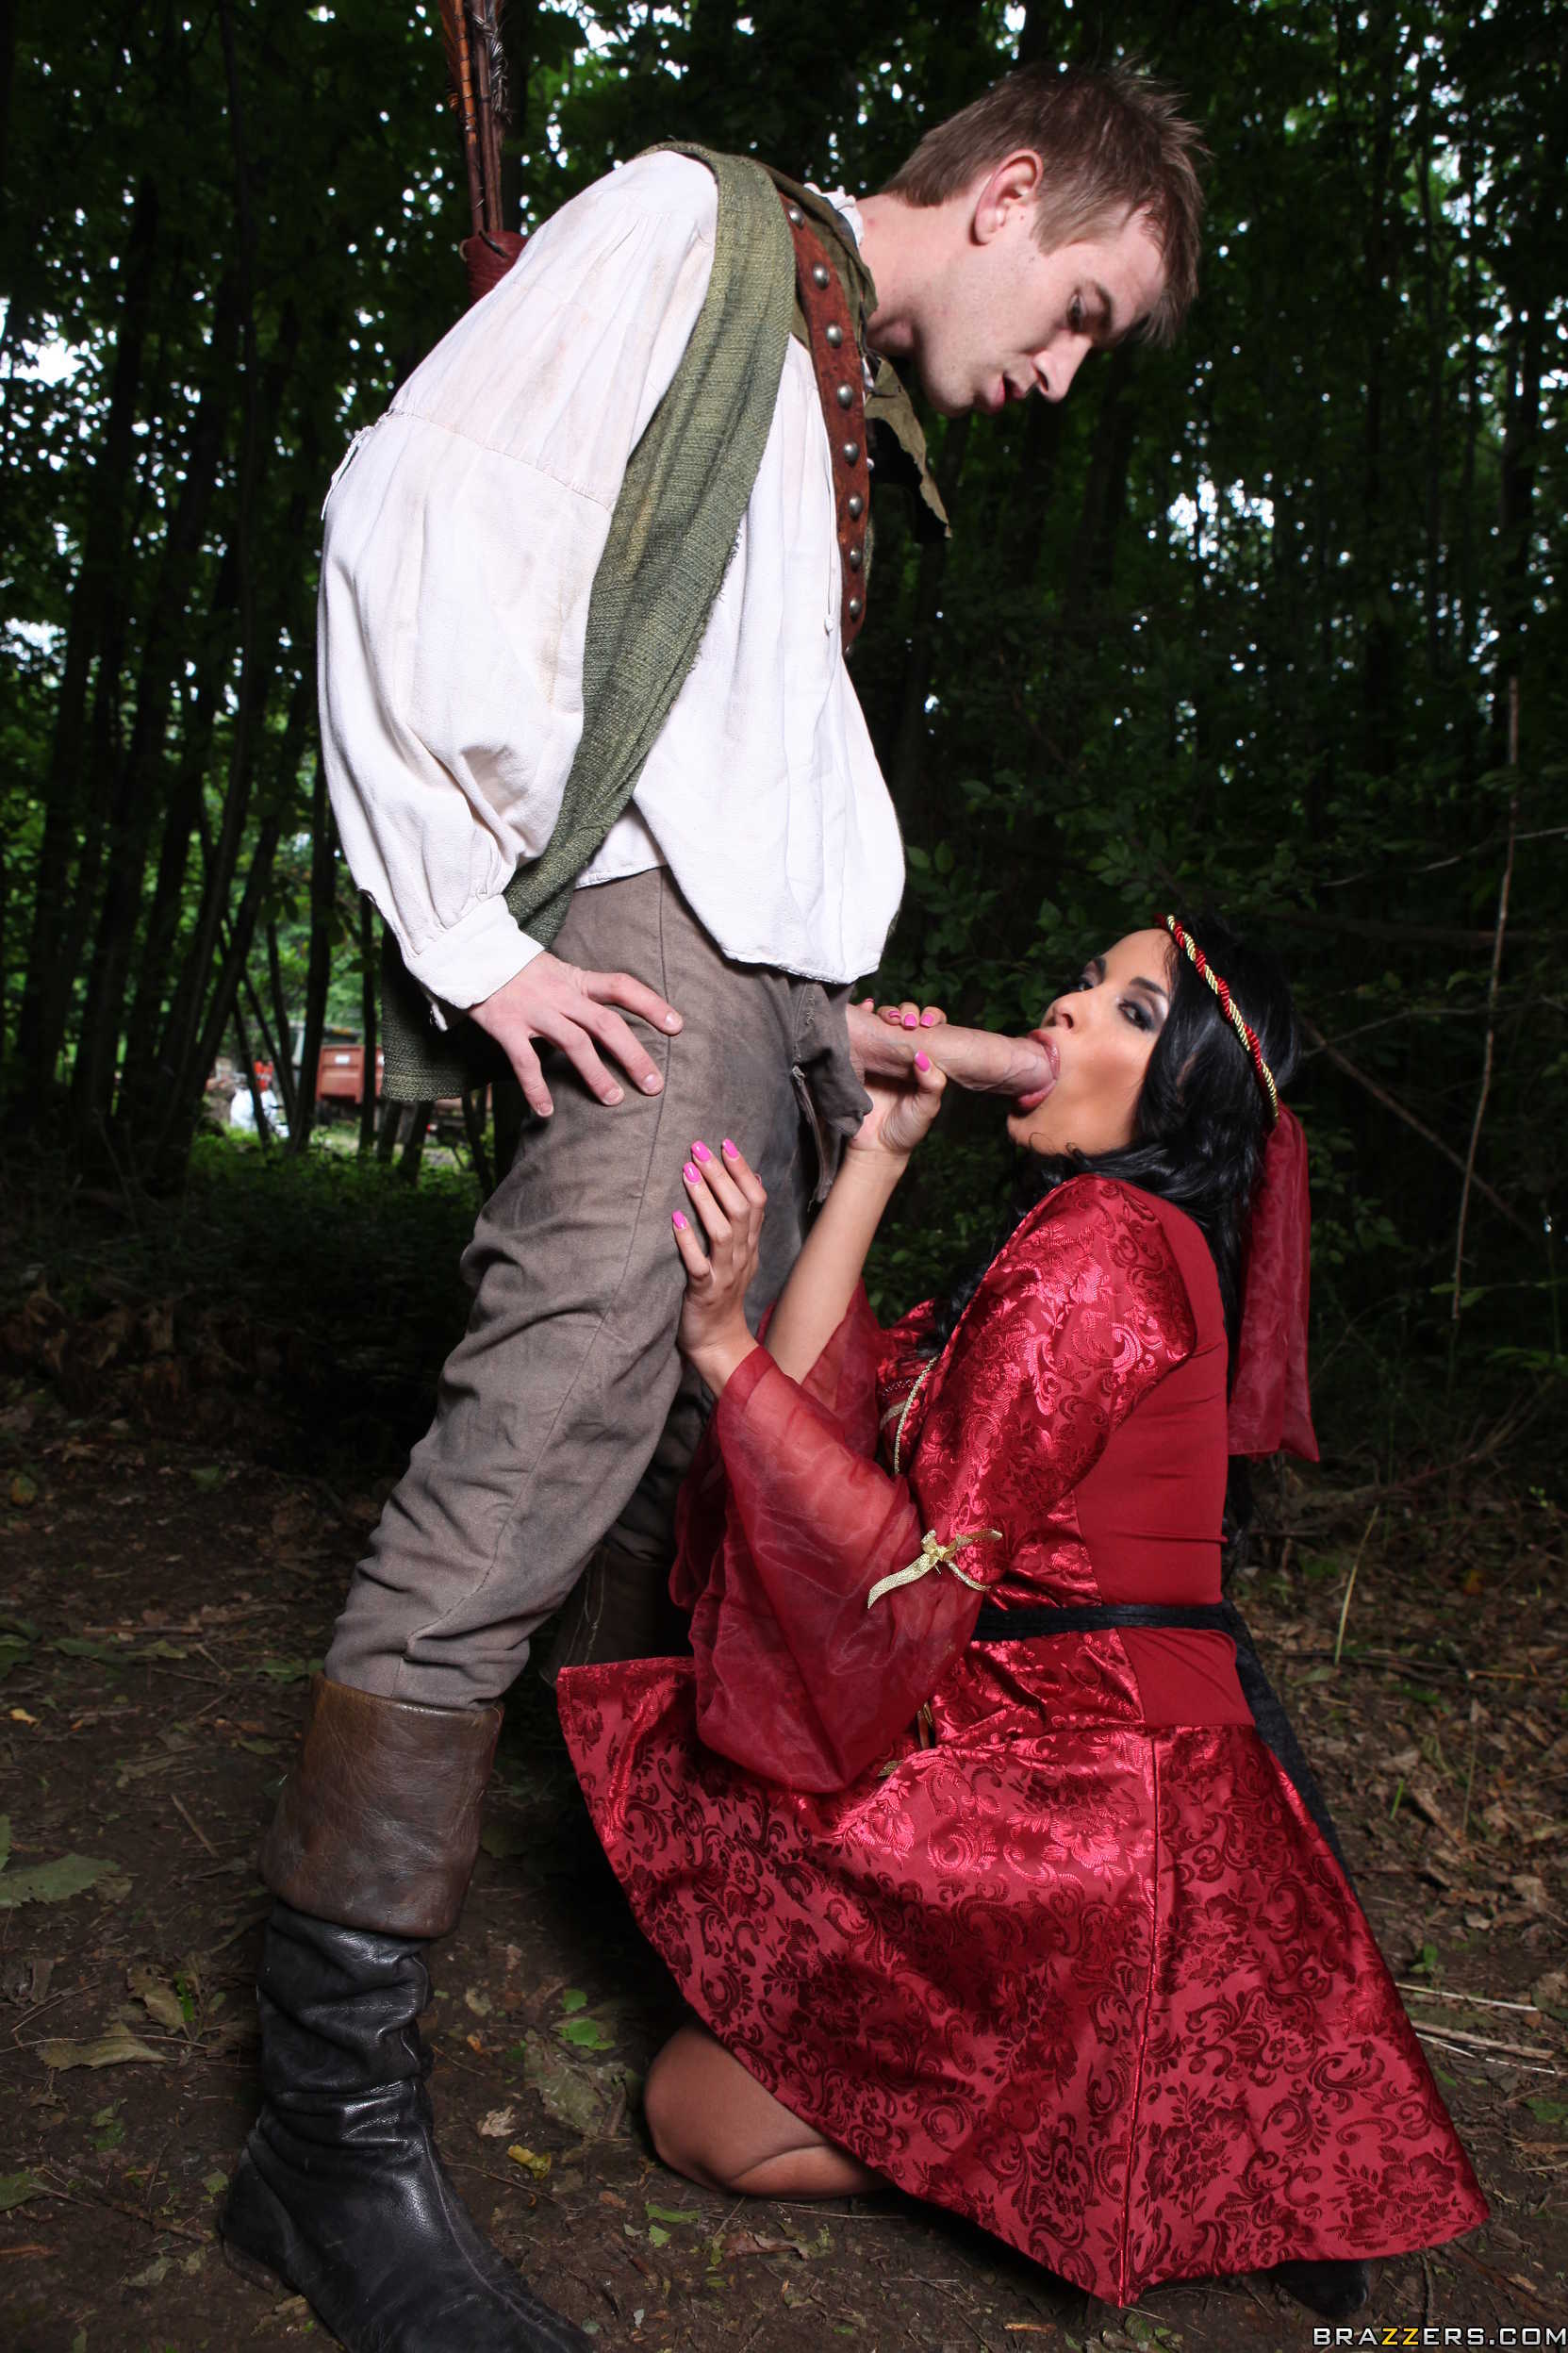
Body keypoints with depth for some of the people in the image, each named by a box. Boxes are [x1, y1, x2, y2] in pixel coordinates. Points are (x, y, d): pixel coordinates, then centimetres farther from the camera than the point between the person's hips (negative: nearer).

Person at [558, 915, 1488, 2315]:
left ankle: (1178, 2147, 5)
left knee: (701, 2117, 2)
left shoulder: (1103, 1245, -20)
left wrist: (719, 1340, -27)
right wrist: (877, 1156, 3)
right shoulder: (1130, 1237, 10)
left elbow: (918, 1567, -23)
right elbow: (828, 1400, 4)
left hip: (1081, 1820, -9)